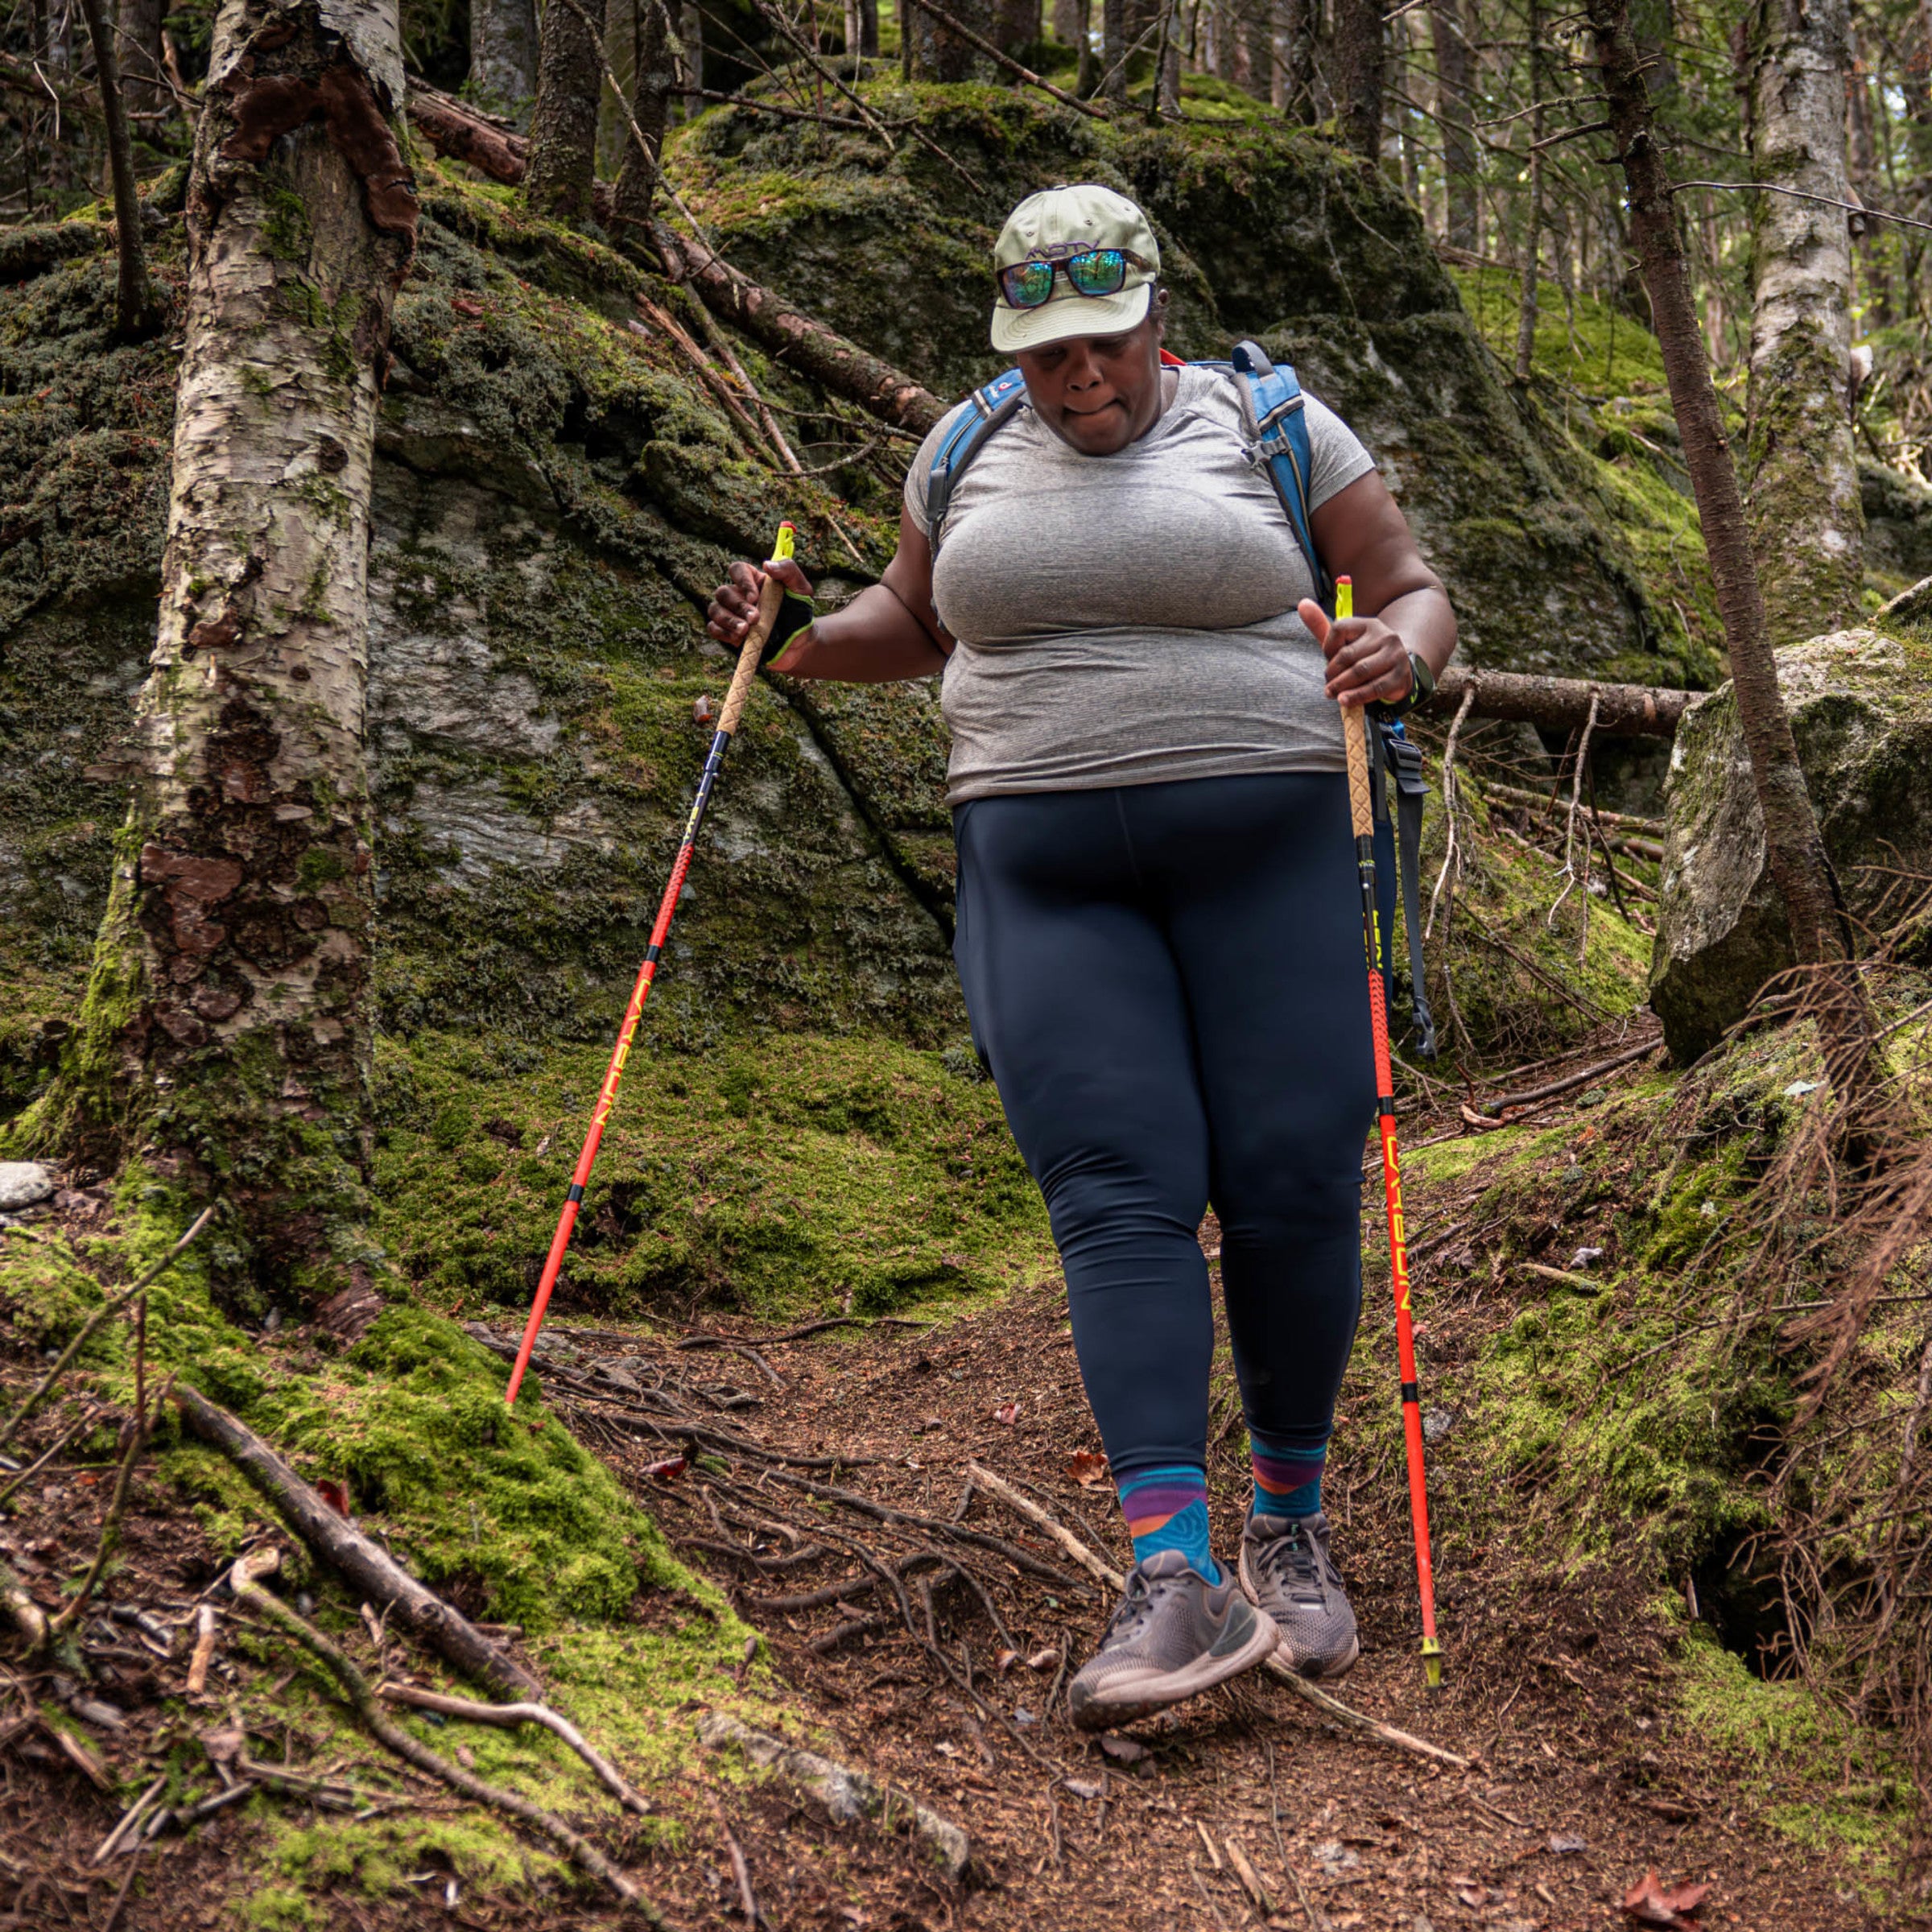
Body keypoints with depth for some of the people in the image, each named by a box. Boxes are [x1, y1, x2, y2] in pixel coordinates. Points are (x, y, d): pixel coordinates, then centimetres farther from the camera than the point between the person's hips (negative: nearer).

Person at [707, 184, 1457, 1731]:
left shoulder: (1267, 425, 3)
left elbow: (1417, 594, 6)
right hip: (1048, 866, 2)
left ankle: (1292, 1526, 20)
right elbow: (917, 625, 26)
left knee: (1292, 1191, -3)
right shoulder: (970, 456, 12)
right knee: (1119, 1196, -10)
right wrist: (801, 637, 7)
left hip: (1263, 846, -1)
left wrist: (1401, 654, -17)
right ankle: (1176, 1575, -13)